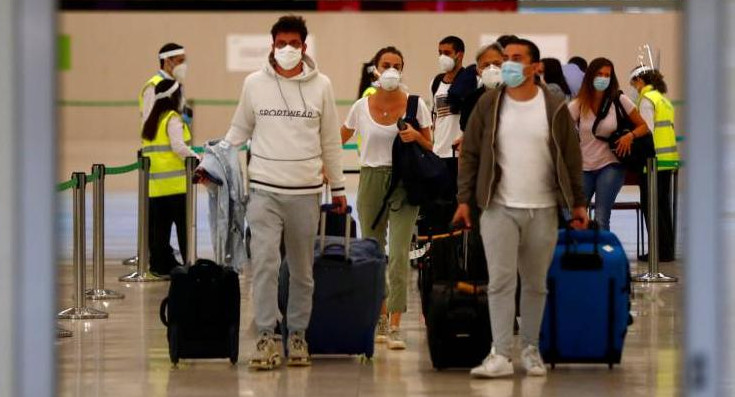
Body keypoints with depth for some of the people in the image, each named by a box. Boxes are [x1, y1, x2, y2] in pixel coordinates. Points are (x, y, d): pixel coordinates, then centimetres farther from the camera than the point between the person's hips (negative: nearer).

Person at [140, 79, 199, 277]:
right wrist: (197, 158, -8)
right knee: (185, 228, 0)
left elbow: (146, 152, 14)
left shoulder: (150, 121, 13)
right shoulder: (173, 119, -9)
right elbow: (178, 147, -20)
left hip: (155, 186, 7)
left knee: (159, 227, 10)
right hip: (176, 185, -7)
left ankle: (161, 265, 12)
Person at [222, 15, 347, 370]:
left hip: (305, 191, 1)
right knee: (264, 262, -12)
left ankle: (297, 335, 19)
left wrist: (338, 187, 13)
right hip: (264, 190, -1)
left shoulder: (320, 86, 4)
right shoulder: (254, 84, 3)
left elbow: (330, 141, 11)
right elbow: (239, 131, 12)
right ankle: (265, 337, -8)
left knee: (302, 270, 8)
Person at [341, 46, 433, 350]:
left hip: (403, 183, -3)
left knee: (399, 254, -12)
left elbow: (429, 146, 7)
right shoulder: (362, 107, 4)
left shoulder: (414, 105, 0)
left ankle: (395, 326, -13)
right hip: (371, 179, 3)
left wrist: (415, 136, -14)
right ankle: (379, 318, 23)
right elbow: (339, 140, 16)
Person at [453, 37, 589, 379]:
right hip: (499, 209, -1)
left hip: (543, 210, 1)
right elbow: (470, 154, 4)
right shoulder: (489, 105, 1)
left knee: (536, 283, 8)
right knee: (500, 280, -8)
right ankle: (500, 354, -10)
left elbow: (571, 158, 6)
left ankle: (531, 349, 19)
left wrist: (578, 203, 4)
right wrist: (464, 200, -1)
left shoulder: (554, 109, 1)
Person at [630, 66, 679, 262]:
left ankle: (661, 250, -4)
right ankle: (668, 248, 15)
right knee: (663, 205, 13)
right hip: (669, 158, 9)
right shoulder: (664, 99, 17)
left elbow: (647, 131, -16)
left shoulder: (647, 99, -9)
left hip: (655, 159, -9)